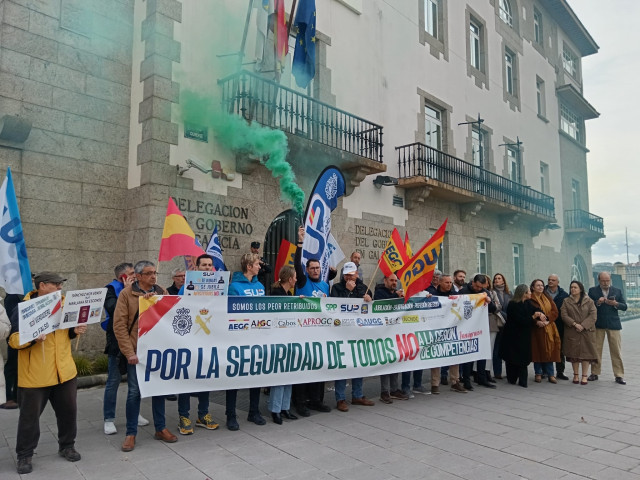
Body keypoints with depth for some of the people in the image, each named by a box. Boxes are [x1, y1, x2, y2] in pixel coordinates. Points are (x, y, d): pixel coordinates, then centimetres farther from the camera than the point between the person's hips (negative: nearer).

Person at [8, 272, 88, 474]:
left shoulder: (63, 304, 6)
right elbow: (14, 340, -14)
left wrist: (75, 330, -3)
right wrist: (32, 337, -33)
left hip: (64, 371, 5)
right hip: (34, 375, -5)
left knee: (68, 411, 13)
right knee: (30, 416, 8)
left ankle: (67, 446, 32)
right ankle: (24, 455, 26)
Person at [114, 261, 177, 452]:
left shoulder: (162, 292, 4)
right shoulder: (126, 294, -6)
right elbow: (119, 325, -9)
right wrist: (129, 352, -13)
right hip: (136, 351, -3)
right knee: (134, 391, 3)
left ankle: (160, 428, 25)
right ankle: (131, 433, 19)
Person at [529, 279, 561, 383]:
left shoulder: (547, 298, 14)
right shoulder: (530, 299, -1)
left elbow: (555, 311, 6)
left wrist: (547, 320, -10)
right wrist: (536, 321, -21)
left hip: (549, 328, 4)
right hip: (537, 328, -4)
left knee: (549, 350, 3)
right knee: (538, 350, -1)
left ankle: (550, 374, 10)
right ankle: (538, 374, 9)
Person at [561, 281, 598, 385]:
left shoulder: (589, 301, 4)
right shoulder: (566, 301, 7)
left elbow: (593, 316, -4)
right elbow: (564, 315, -1)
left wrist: (583, 326, -14)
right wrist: (574, 324, -14)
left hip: (586, 331, -1)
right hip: (572, 332, 1)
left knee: (586, 352, -1)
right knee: (574, 353, 3)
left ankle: (584, 376, 6)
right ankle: (576, 374, 13)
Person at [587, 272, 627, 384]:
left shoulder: (617, 291, 11)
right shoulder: (592, 291, 5)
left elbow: (624, 307, 7)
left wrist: (615, 304, -12)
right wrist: (597, 302, -18)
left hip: (613, 324, 1)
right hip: (598, 324, -1)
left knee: (616, 351, 1)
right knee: (596, 350, 3)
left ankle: (619, 375, 8)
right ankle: (594, 373, 13)